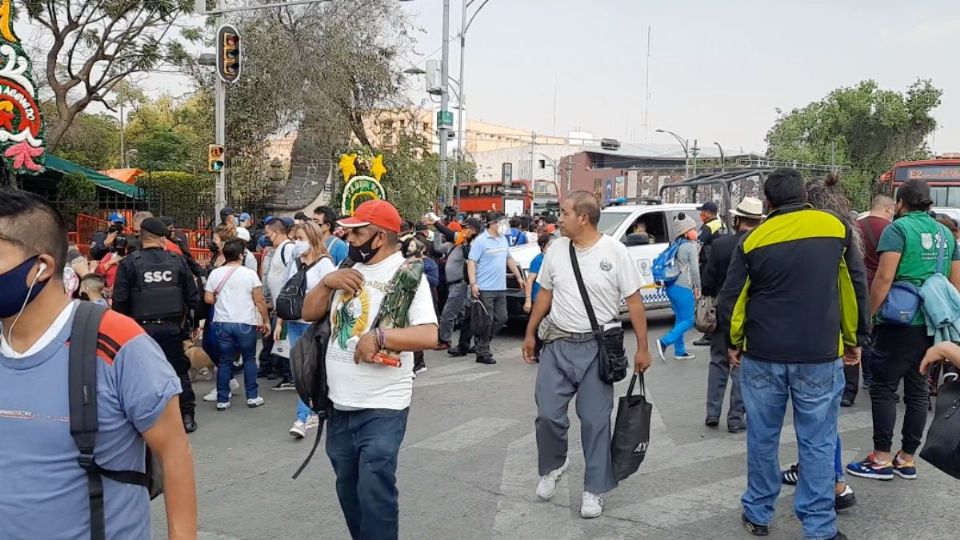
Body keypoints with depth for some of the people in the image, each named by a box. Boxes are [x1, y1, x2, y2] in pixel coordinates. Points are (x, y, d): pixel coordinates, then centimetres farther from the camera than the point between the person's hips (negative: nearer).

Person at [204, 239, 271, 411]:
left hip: (222, 323, 2)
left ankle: (222, 400, 11)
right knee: (249, 359, 11)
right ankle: (252, 397, 13)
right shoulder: (249, 273, -7)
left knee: (225, 361, 10)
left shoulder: (215, 274, 0)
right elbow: (259, 300, -7)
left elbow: (208, 299, 0)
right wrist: (266, 321, 2)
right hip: (246, 323, -2)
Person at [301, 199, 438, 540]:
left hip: (382, 408, -7)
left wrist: (379, 337, -28)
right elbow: (309, 314, 11)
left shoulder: (407, 275, -10)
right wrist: (327, 282, -5)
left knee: (374, 492, -10)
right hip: (340, 404, 7)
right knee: (348, 488, 19)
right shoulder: (347, 269, 11)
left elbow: (429, 336, -19)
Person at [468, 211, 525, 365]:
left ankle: (483, 342, 25)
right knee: (487, 322, -4)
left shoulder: (503, 239, 14)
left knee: (501, 318, 9)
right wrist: (473, 283, -21)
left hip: (500, 288, 7)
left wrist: (518, 277, 22)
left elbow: (509, 259, 23)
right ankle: (482, 353, 5)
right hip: (485, 289, -7)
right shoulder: (480, 241, -9)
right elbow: (471, 262, -12)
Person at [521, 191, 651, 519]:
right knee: (548, 414, 4)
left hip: (596, 348, -3)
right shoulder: (556, 249, 2)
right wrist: (530, 334, 14)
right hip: (557, 345, 3)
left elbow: (634, 302, -6)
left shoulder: (615, 252, -9)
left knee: (595, 420, 4)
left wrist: (642, 348, -6)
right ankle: (553, 466, 32)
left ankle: (595, 489, 18)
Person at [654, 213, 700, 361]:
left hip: (672, 286, 8)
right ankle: (665, 342, -14)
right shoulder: (691, 246, -9)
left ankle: (680, 351, 18)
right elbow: (694, 269, -11)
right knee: (688, 321, -2)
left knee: (680, 319, 15)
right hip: (683, 288, -8)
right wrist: (698, 288, -2)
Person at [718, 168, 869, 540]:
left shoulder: (754, 239, -1)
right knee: (818, 443, 6)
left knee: (762, 438, 12)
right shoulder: (835, 228, 1)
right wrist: (855, 339, 15)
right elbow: (856, 287, 5)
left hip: (762, 355, 0)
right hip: (820, 356, 0)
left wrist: (734, 343, 15)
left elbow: (730, 299, 0)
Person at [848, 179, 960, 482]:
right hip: (934, 323, 7)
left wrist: (867, 317, -9)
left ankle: (882, 460, 3)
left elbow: (884, 278, -16)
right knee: (917, 389, 11)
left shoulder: (898, 229, -7)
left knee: (883, 388, 1)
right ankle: (907, 459, 17)